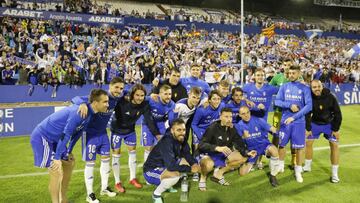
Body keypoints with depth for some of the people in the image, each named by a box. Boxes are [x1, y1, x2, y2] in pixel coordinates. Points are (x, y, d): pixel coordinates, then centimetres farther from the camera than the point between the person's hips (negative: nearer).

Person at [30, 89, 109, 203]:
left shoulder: (89, 113, -1)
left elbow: (77, 132, 11)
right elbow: (65, 135, -28)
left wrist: (69, 152, 16)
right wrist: (57, 158, -23)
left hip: (54, 139, 10)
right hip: (42, 137, -10)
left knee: (69, 163, 15)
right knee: (57, 171, -11)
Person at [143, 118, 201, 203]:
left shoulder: (180, 139, -6)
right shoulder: (166, 142, -30)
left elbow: (186, 153, 6)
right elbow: (171, 166, -36)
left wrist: (194, 163, -15)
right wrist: (190, 169, -27)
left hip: (164, 166, 9)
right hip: (151, 171, -9)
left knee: (187, 161, 5)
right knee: (175, 175, -33)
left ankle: (165, 183, 14)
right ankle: (156, 194, -5)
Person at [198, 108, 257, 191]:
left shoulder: (232, 129, -4)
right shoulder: (213, 128, -22)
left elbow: (239, 143, -1)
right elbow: (202, 145, -29)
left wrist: (247, 152, -22)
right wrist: (217, 148, -43)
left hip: (223, 155, 7)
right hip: (209, 154, -6)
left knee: (243, 157, -7)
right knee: (207, 165, -40)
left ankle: (219, 173, 6)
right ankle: (203, 177, -1)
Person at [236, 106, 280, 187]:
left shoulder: (258, 120, -14)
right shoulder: (239, 125, -6)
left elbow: (271, 129, -18)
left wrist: (274, 129, -39)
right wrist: (243, 137, -25)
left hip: (263, 144, -2)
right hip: (251, 149, 2)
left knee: (274, 150, -40)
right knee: (242, 173, -4)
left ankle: (273, 175, -15)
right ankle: (252, 163, 33)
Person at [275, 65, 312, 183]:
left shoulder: (305, 88, -1)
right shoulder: (284, 87, 5)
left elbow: (309, 106, -9)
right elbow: (277, 102, -2)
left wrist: (294, 117, -17)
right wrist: (290, 105, -18)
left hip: (299, 122, -2)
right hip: (285, 120, 2)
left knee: (299, 147, 3)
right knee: (282, 144, 11)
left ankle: (298, 171, 18)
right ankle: (281, 166, 31)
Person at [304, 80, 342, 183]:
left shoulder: (330, 97, -23)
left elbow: (337, 113, -14)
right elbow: (307, 114, -7)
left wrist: (336, 129, -12)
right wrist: (308, 128, -6)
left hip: (329, 123, -2)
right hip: (315, 123, 2)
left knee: (334, 144, -9)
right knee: (308, 142, 3)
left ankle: (334, 173, 2)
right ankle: (307, 166, 24)